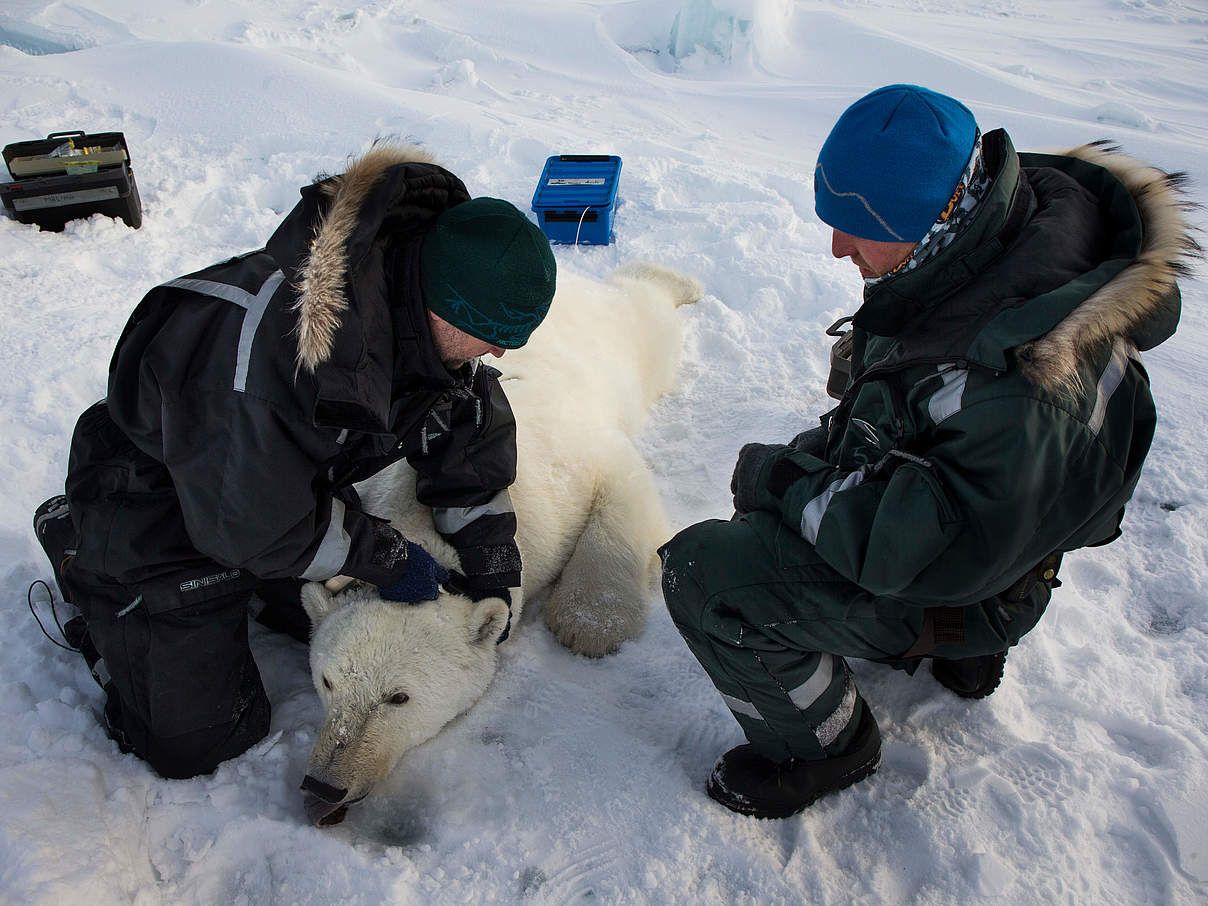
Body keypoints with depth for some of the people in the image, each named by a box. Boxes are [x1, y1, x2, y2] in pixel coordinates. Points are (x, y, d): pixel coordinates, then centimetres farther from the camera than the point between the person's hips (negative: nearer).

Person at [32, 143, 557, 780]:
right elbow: (254, 524, -31)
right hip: (159, 504, -7)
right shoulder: (271, 347, -42)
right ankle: (78, 547, 18)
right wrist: (387, 558, -20)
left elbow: (470, 440, -3)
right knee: (191, 742, 1)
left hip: (299, 480, 7)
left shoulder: (426, 314, -17)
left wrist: (491, 570, -3)